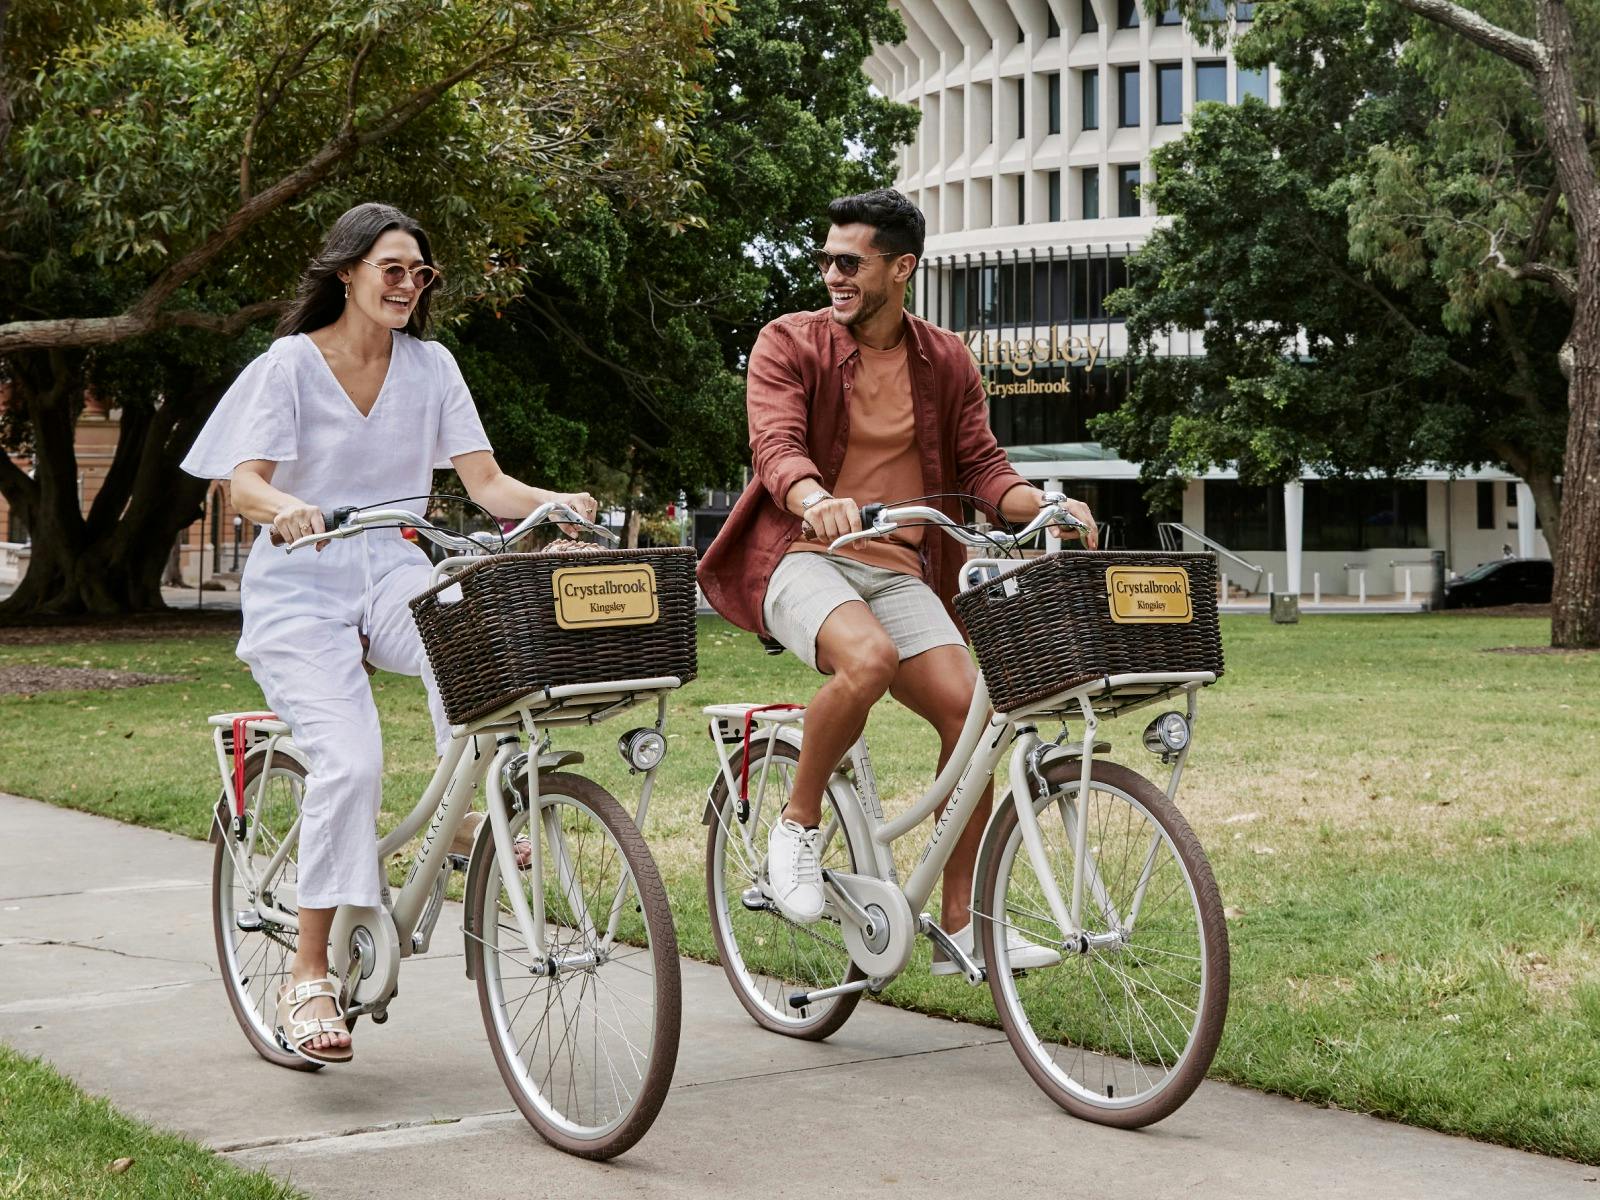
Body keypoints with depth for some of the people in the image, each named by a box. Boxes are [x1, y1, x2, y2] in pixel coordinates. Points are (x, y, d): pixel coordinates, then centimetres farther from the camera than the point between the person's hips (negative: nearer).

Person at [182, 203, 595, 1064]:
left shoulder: (430, 367, 7)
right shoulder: (291, 363, -4)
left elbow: (485, 481, 0)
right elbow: (245, 484, -15)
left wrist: (555, 503, -21)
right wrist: (287, 509, -38)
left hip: (392, 580, 3)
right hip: (299, 593, -3)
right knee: (349, 759, -25)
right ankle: (309, 975, -16)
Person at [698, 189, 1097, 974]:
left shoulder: (946, 363, 12)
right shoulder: (790, 343, 0)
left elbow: (980, 466, 8)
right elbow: (775, 445, -15)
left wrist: (1045, 506, -13)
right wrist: (817, 500, -38)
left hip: (899, 568, 4)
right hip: (800, 556, -4)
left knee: (968, 709, -15)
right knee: (868, 657, -35)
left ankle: (960, 925, -3)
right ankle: (797, 825, -11)